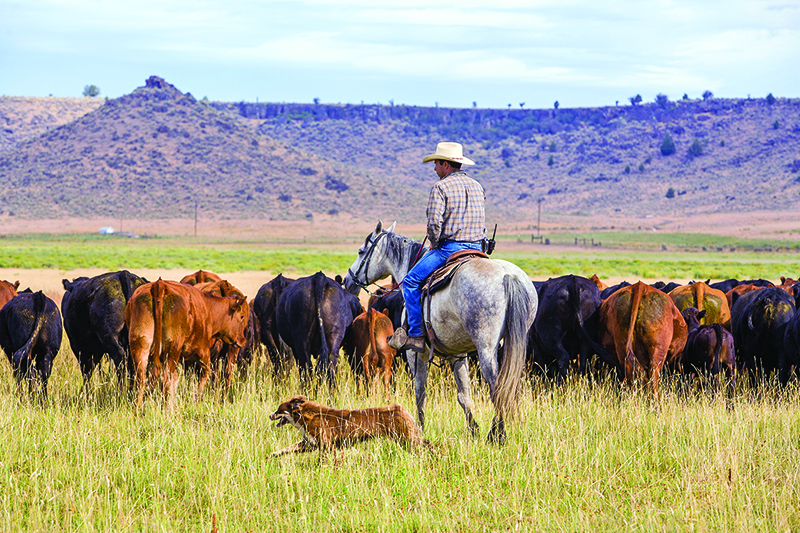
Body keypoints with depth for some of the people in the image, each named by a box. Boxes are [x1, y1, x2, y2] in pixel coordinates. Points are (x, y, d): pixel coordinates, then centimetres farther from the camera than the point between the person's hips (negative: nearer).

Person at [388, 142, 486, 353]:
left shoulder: (440, 187, -8)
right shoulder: (477, 187, 15)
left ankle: (416, 335, -4)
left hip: (450, 247, -7)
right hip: (477, 249, 7)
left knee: (411, 282, 2)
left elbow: (434, 222, -18)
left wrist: (434, 245, -2)